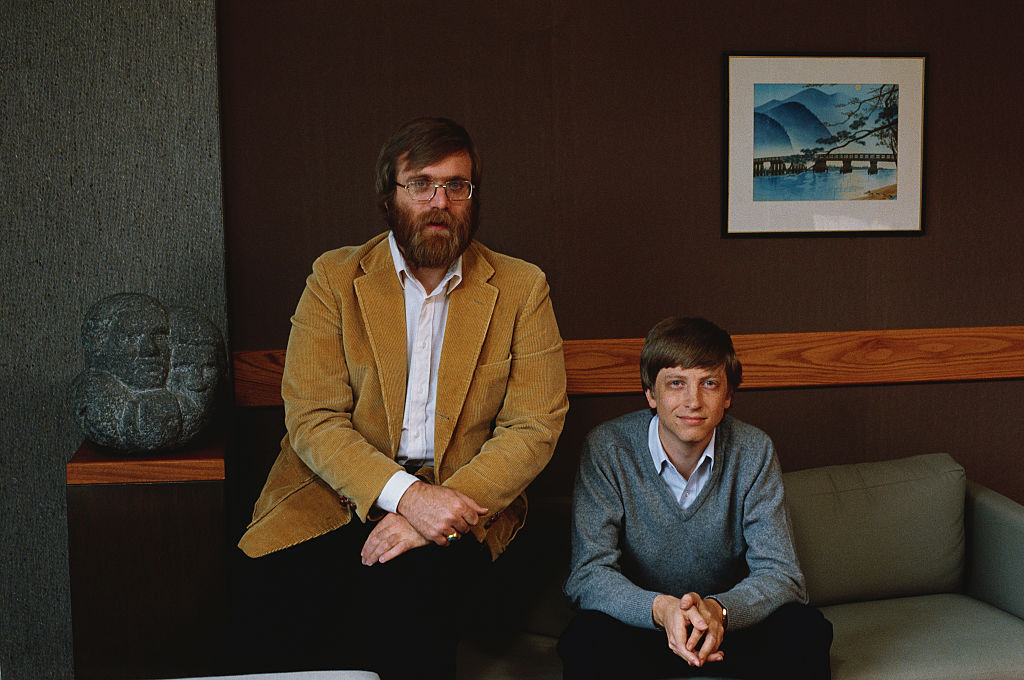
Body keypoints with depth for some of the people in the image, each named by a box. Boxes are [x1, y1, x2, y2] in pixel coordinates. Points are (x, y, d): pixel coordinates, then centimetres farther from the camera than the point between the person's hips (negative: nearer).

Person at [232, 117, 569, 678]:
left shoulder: (521, 288, 4)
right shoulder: (334, 279, 3)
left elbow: (533, 428, -1)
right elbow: (312, 420, -4)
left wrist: (446, 502, -16)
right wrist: (406, 494, -19)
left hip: (465, 499, 0)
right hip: (337, 494, 0)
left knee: (404, 597, -29)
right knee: (285, 605, -26)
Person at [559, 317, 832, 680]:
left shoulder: (753, 451, -7)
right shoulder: (607, 449, -12)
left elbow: (781, 575, -12)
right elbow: (588, 576, -16)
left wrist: (717, 609, -34)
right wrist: (660, 608, -37)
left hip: (726, 625, 2)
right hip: (639, 623, -1)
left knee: (805, 628, -25)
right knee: (588, 638, -33)